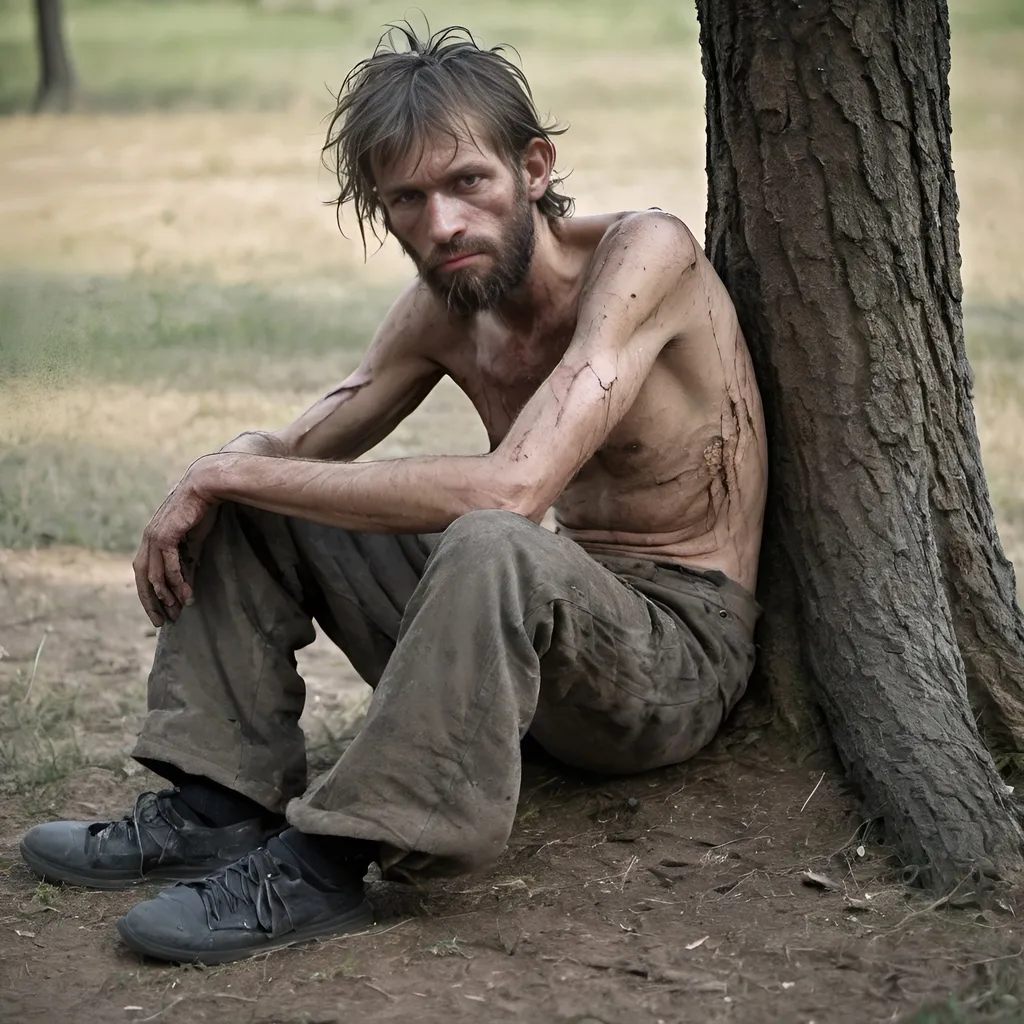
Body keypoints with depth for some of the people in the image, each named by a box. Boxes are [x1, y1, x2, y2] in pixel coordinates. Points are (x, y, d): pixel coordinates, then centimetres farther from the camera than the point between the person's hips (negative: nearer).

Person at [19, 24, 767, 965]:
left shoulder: (643, 254, -21)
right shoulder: (444, 306, 2)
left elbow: (510, 489, -33)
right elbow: (305, 449, 11)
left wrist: (231, 474, -26)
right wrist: (214, 477, -15)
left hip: (681, 650, -7)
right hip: (525, 620, 7)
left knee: (491, 544, -39)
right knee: (254, 496, 3)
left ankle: (322, 866, -27)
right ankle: (220, 806, -2)